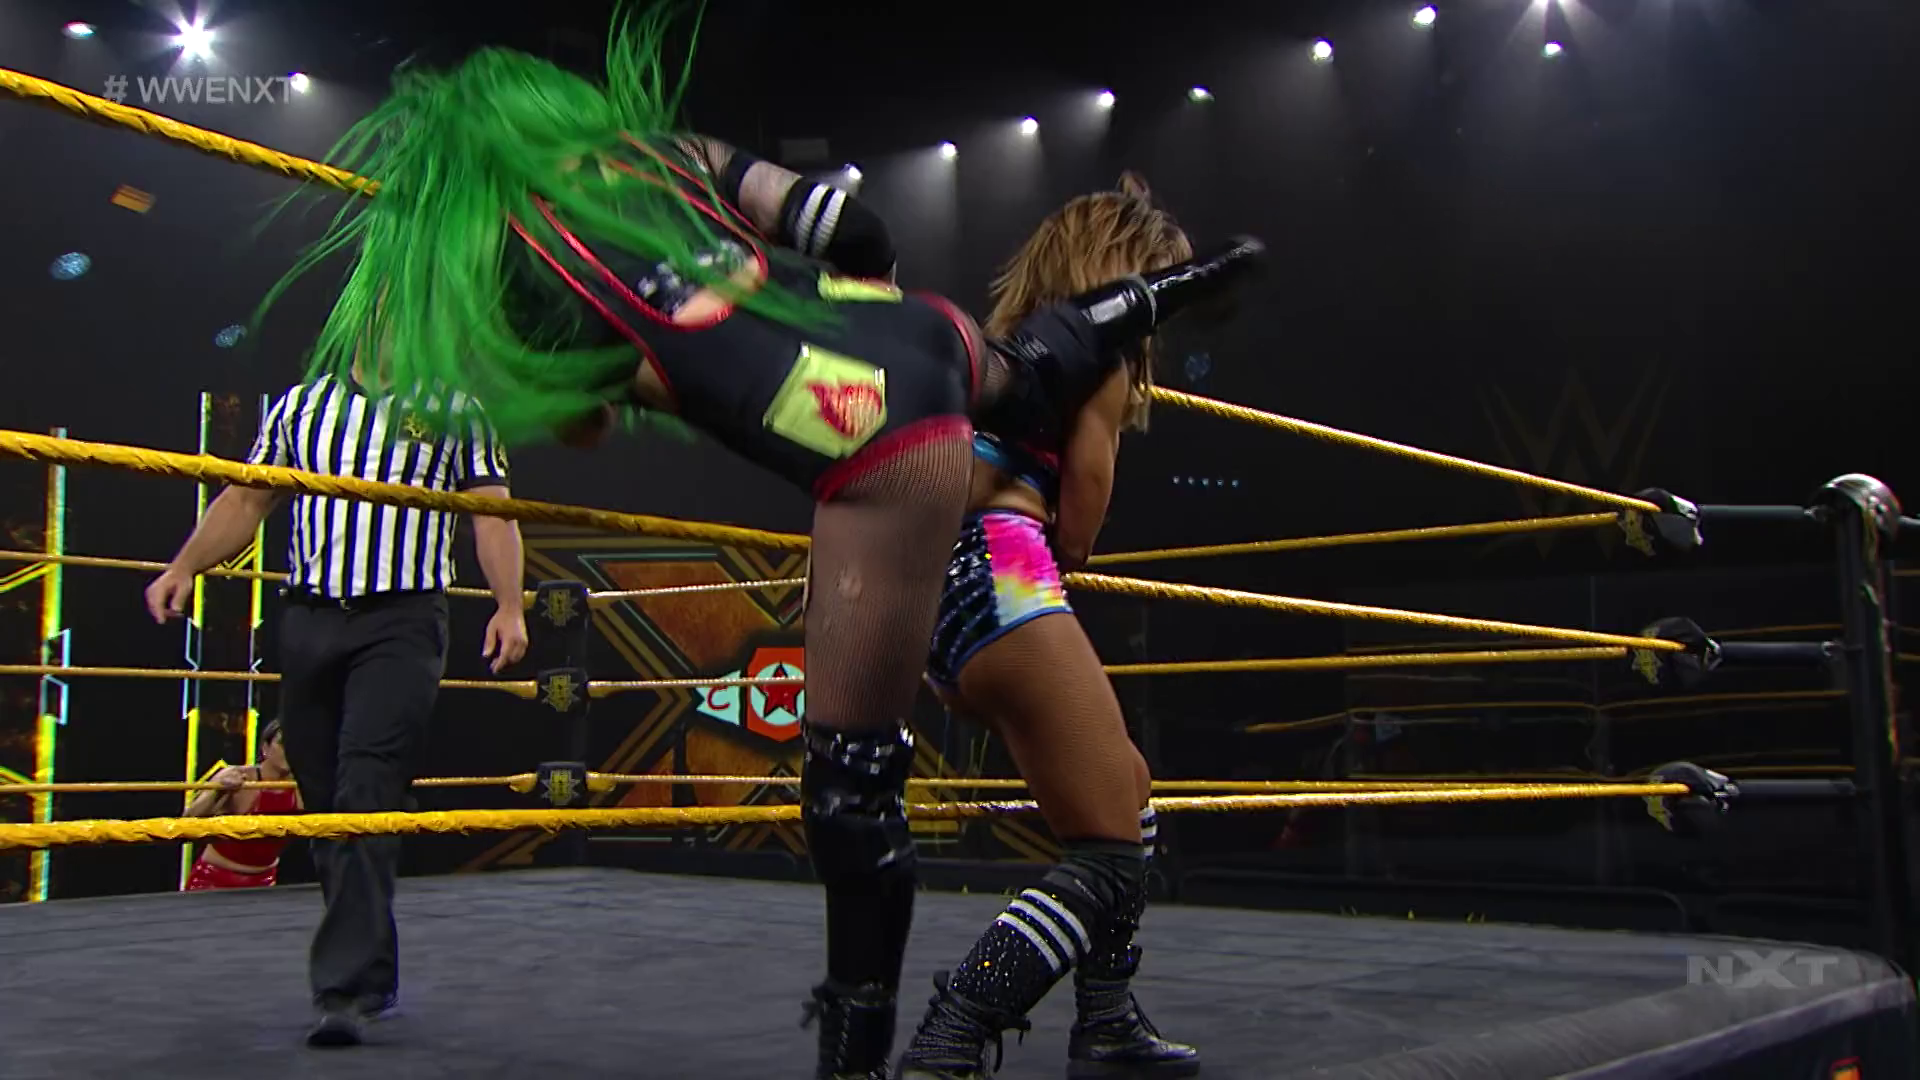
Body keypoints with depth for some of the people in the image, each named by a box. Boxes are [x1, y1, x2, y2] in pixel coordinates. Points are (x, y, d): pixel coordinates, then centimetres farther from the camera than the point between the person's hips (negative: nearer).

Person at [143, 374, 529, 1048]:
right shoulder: (300, 406, 19)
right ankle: (373, 975, 20)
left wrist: (510, 605, -9)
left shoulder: (453, 411, 10)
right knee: (323, 800, 7)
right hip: (308, 621, 4)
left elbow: (492, 512, 4)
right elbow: (245, 499, 19)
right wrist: (184, 567, 5)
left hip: (401, 622, -4)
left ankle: (346, 987, -16)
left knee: (366, 796, -16)